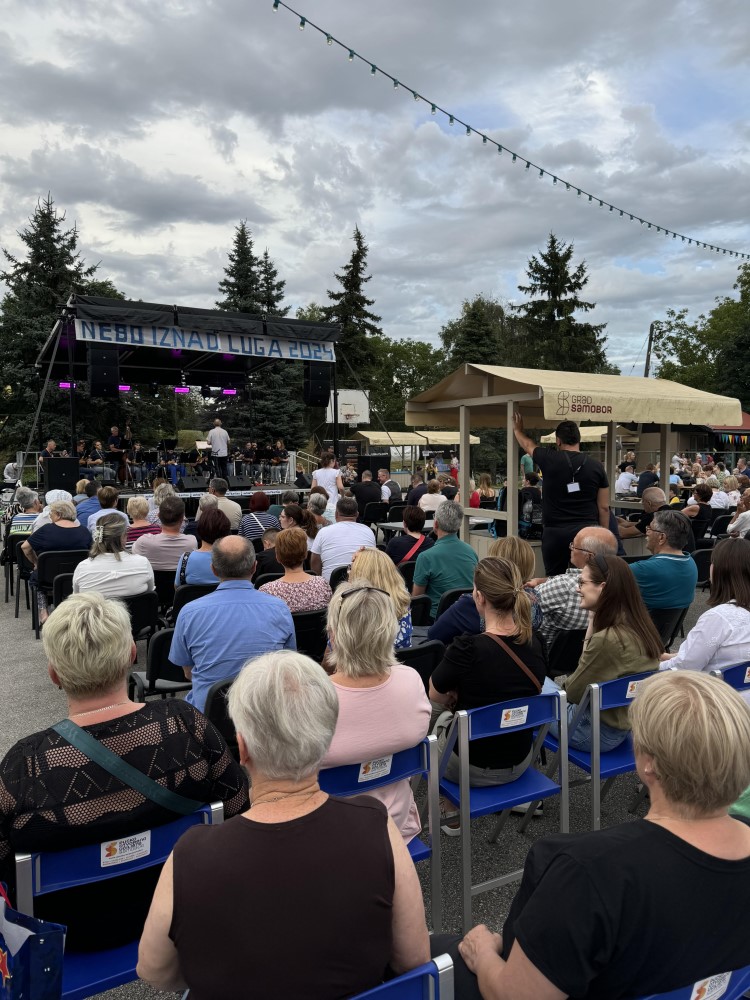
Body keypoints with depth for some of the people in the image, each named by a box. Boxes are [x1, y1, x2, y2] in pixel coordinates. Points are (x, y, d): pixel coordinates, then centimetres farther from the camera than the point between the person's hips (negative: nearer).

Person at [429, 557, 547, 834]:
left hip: (473, 768, -5)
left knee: (441, 720, 28)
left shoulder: (467, 648, -29)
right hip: (519, 764, 5)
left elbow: (436, 696, -10)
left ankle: (450, 813, 35)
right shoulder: (535, 645, -11)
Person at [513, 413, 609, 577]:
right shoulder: (596, 466, 3)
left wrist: (517, 430, 41)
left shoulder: (549, 460, -2)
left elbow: (528, 445, 20)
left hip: (555, 532, -1)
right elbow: (604, 507, 4)